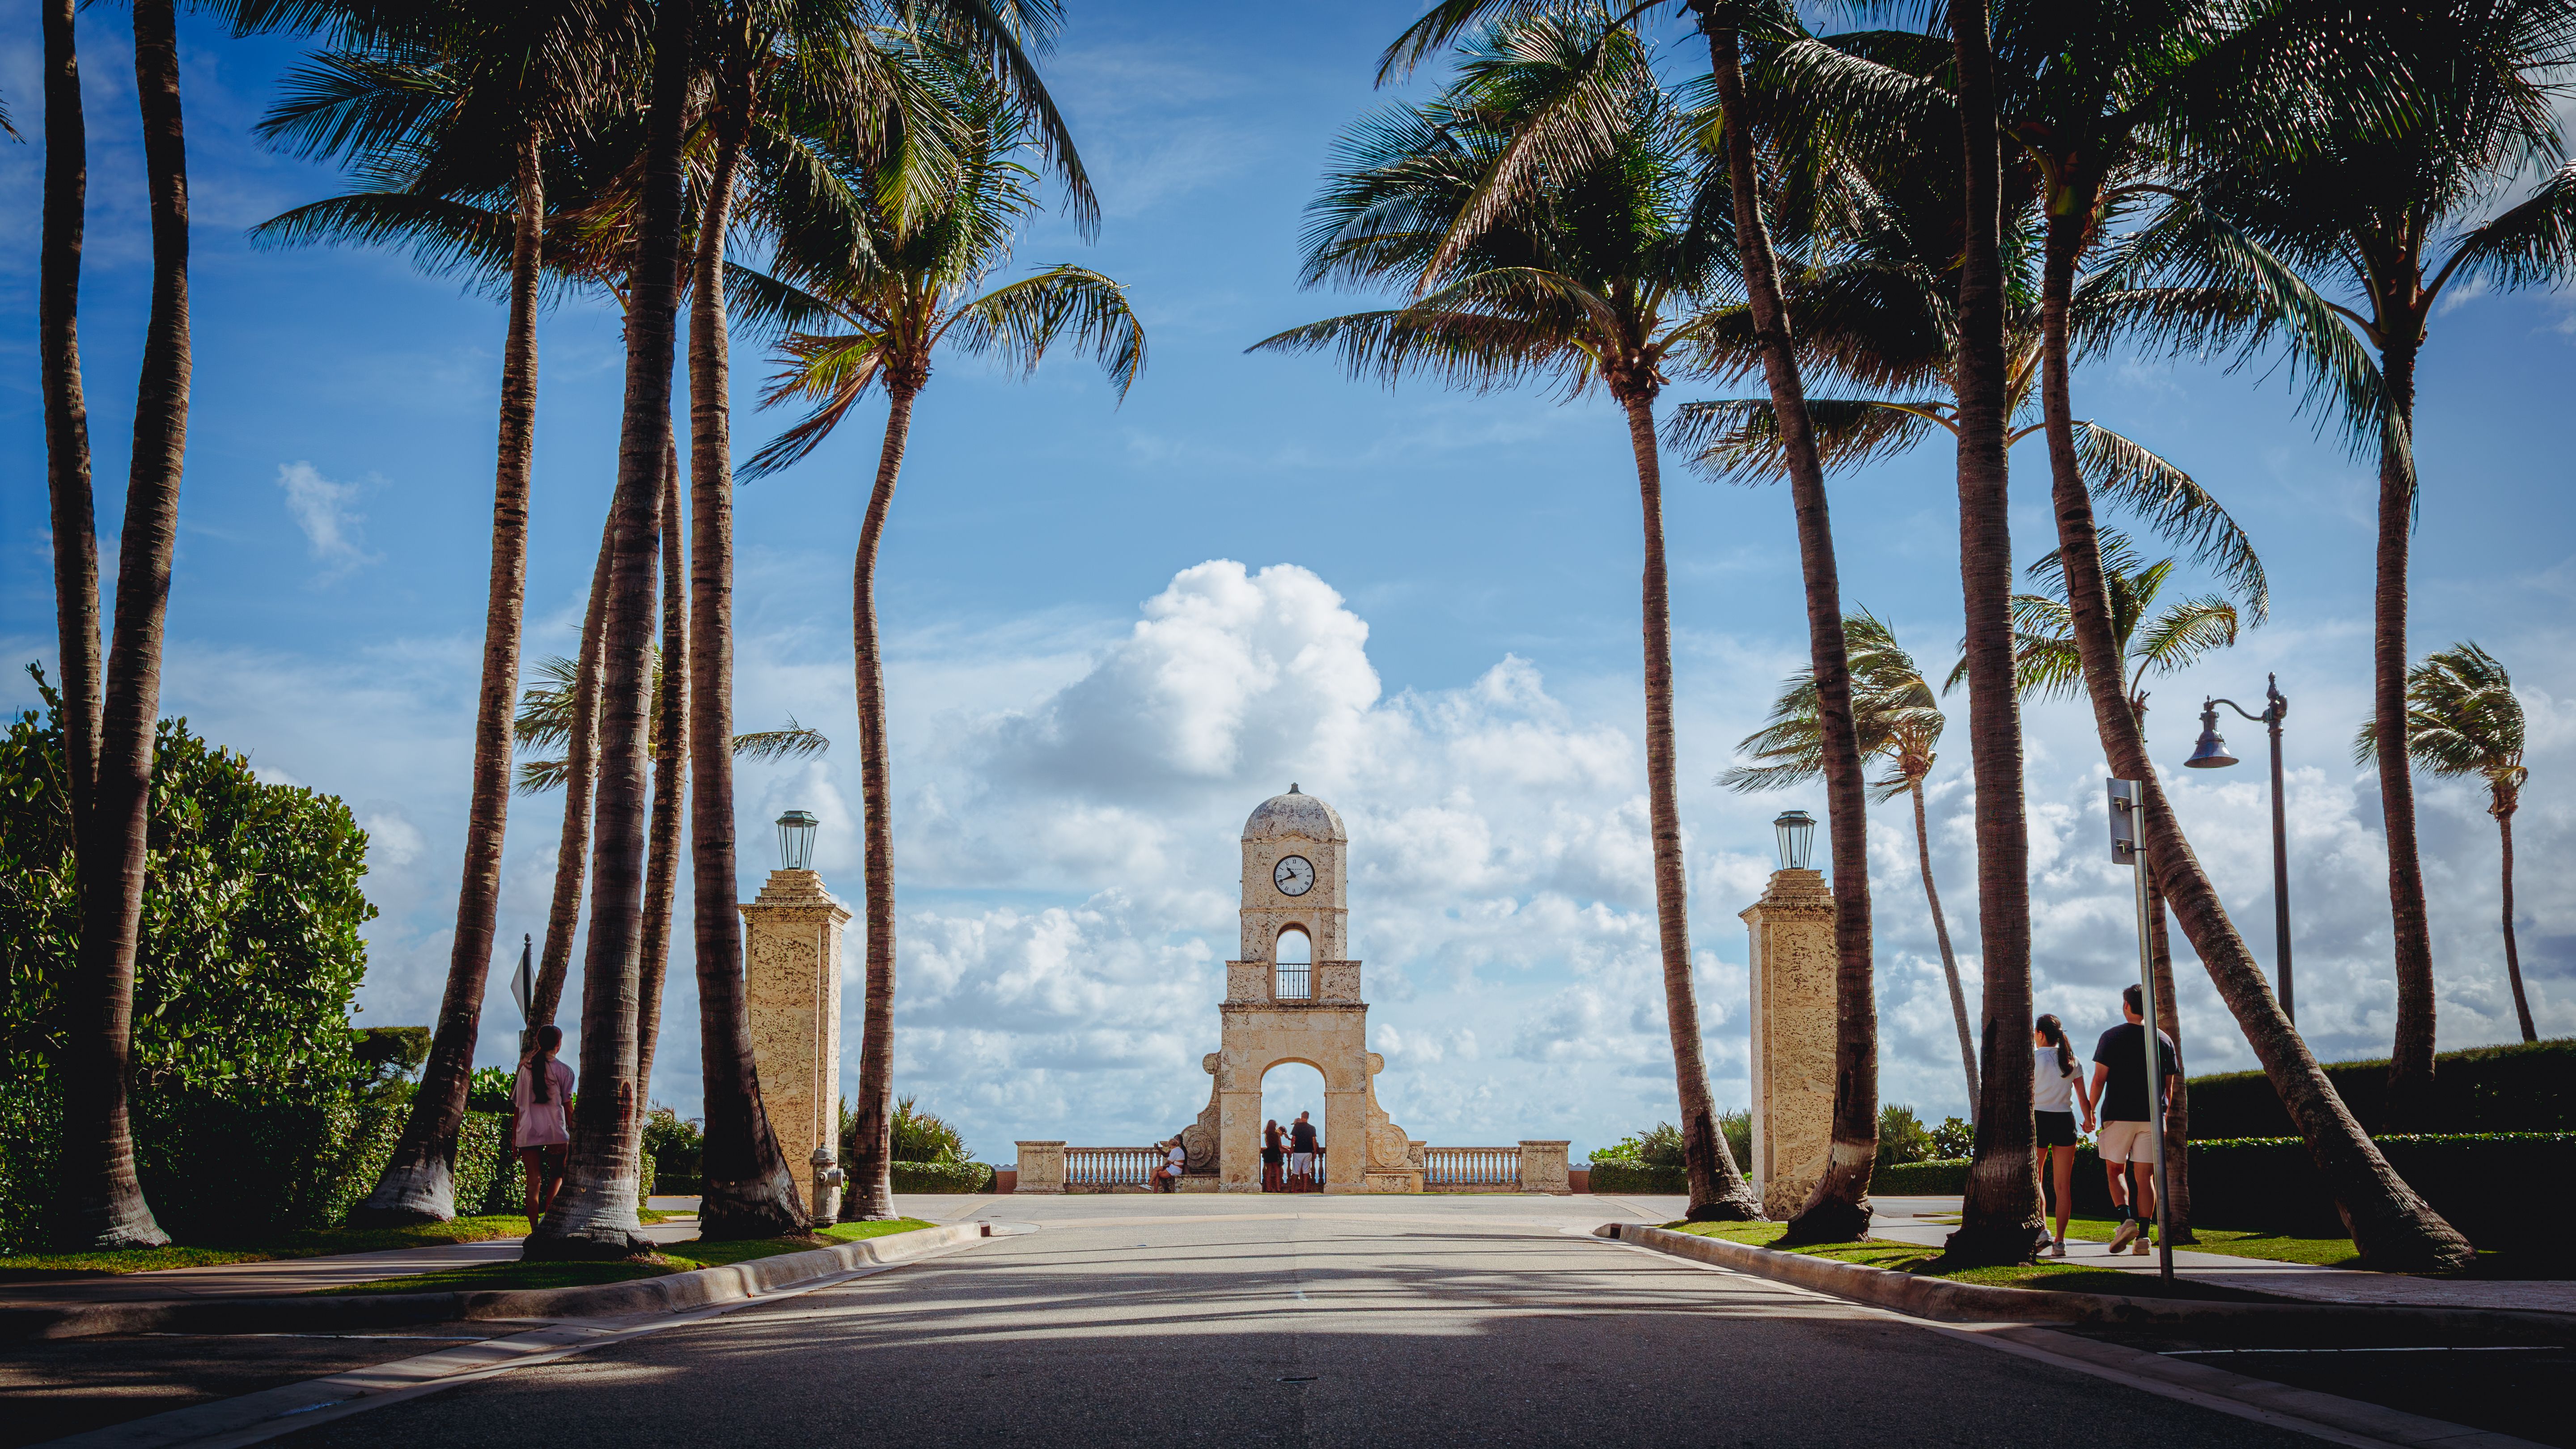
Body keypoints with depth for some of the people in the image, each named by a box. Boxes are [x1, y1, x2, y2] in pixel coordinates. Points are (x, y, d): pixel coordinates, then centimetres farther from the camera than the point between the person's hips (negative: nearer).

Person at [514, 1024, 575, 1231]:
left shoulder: (526, 1068, 7)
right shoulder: (564, 1071, -1)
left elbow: (519, 1105, 8)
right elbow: (568, 1105, -3)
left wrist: (514, 1134, 14)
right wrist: (573, 1133, 3)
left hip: (528, 1132, 2)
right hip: (556, 1131, -2)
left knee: (534, 1181, 3)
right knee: (557, 1176, 16)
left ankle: (535, 1228, -3)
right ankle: (546, 1215, -2)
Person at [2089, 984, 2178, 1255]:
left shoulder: (2112, 1037, -3)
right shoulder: (2164, 1040, 8)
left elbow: (2099, 1079, -6)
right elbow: (2169, 1087, 11)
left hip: (2118, 1115, -3)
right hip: (2152, 1117, 3)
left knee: (2115, 1171, 10)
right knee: (2146, 1176, 4)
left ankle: (2126, 1218, -12)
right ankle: (2143, 1235, -4)